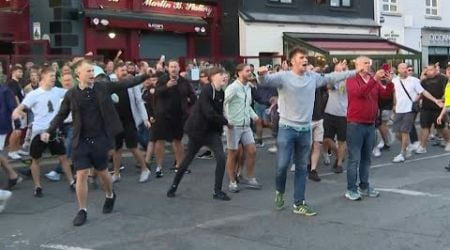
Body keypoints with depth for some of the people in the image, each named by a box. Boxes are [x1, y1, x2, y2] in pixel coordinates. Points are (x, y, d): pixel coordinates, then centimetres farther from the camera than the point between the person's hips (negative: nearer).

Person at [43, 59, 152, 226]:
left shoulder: (103, 87, -3)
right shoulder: (71, 94, -4)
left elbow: (125, 84, -2)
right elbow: (61, 115, 4)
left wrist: (145, 76, -8)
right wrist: (49, 131, -7)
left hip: (100, 139, 0)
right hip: (81, 141, 0)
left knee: (102, 172, 14)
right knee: (81, 175, -2)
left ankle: (110, 196, 43)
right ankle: (82, 210, 11)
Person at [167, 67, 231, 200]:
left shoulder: (221, 93, 2)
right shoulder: (206, 90, -20)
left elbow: (219, 112, 9)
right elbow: (209, 113, -26)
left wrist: (222, 125, -5)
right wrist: (226, 122, -17)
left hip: (213, 130, 6)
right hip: (198, 130, -5)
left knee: (221, 158, -10)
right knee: (188, 159, 9)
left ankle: (217, 191, 2)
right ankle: (174, 186, 30)